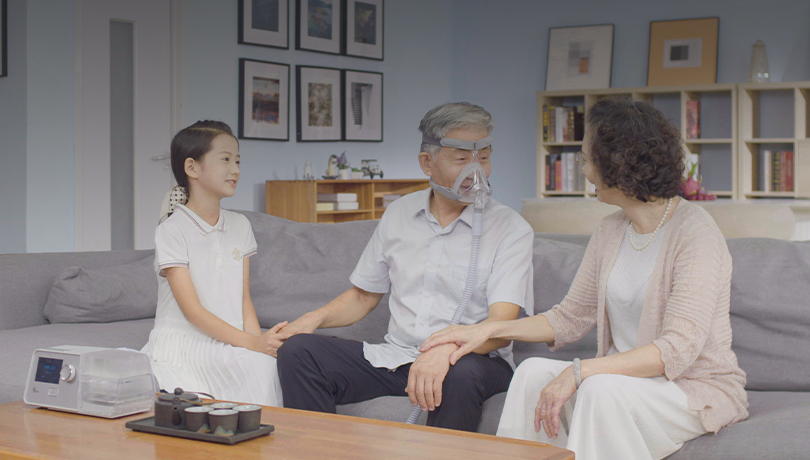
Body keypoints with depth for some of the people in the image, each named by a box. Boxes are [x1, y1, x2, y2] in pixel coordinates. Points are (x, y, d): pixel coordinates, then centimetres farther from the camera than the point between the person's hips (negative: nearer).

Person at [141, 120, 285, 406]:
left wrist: (260, 340, -9)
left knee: (265, 366, -28)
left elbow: (244, 299, 12)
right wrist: (251, 343, -21)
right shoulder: (171, 231, -5)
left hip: (230, 346, 5)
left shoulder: (239, 226, 14)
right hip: (183, 346, -4)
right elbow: (193, 311, -12)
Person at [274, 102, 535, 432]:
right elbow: (363, 295, 21)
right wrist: (315, 317, 1)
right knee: (297, 351, -15)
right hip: (396, 355, 4)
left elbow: (502, 326, -15)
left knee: (461, 373, -39)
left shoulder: (511, 229, -3)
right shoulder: (398, 215, 12)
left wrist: (446, 348, -35)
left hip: (474, 359, -4)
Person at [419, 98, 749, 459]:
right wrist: (488, 330, 1)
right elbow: (570, 318, 12)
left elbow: (679, 348, -25)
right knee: (535, 372, -18)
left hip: (698, 388, -6)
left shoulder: (694, 232, -17)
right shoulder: (611, 231, 8)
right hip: (628, 378, 7)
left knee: (603, 388, -34)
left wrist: (579, 371, -31)